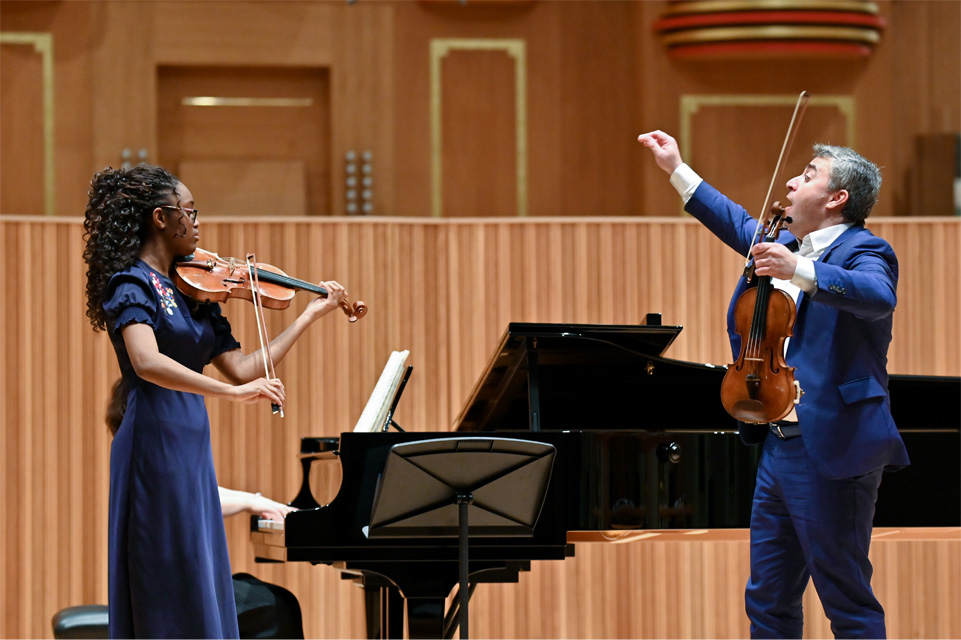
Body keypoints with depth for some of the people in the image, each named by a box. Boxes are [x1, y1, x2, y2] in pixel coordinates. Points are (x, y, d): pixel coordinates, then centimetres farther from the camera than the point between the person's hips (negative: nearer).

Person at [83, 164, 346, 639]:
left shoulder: (192, 293, 15)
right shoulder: (131, 284, -9)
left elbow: (242, 368, 14)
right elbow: (147, 363, -26)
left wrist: (310, 315, 16)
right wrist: (234, 393, -31)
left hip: (192, 452, 9)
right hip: (155, 446, -9)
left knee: (199, 599, 9)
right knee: (165, 602, -7)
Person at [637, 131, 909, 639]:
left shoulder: (863, 252, -11)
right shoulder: (787, 245, 15)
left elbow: (878, 296, -33)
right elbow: (740, 225, 35)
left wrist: (800, 271, -44)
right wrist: (676, 170, 39)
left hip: (831, 453, -9)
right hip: (777, 445, 9)